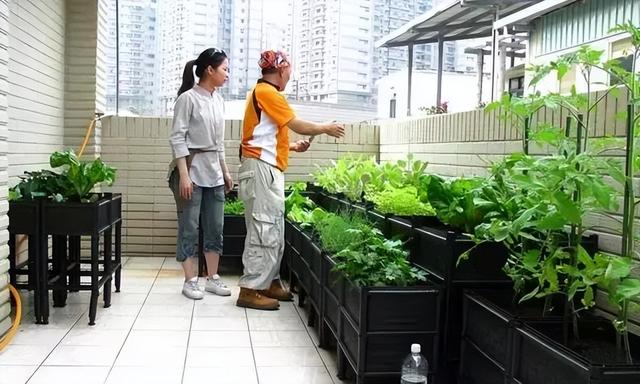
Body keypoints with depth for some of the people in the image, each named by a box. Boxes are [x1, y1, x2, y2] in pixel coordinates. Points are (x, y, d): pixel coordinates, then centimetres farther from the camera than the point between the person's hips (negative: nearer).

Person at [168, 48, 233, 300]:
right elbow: (177, 139, -13)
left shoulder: (218, 100, 11)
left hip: (213, 171, 7)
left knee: (215, 227, 9)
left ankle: (212, 278, 19)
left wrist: (225, 171, 17)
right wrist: (184, 175, -19)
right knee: (189, 227, 0)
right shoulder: (188, 98, -10)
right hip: (191, 168, -7)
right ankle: (190, 281, 10)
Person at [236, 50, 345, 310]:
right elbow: (298, 125, -9)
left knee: (274, 229, 12)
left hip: (267, 169, 10)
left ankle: (269, 282, 19)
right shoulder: (267, 92, -11)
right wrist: (326, 128, 4)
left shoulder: (263, 93, 20)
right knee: (264, 229, -9)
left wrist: (292, 147, 18)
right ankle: (250, 290, -6)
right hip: (261, 168, -10)